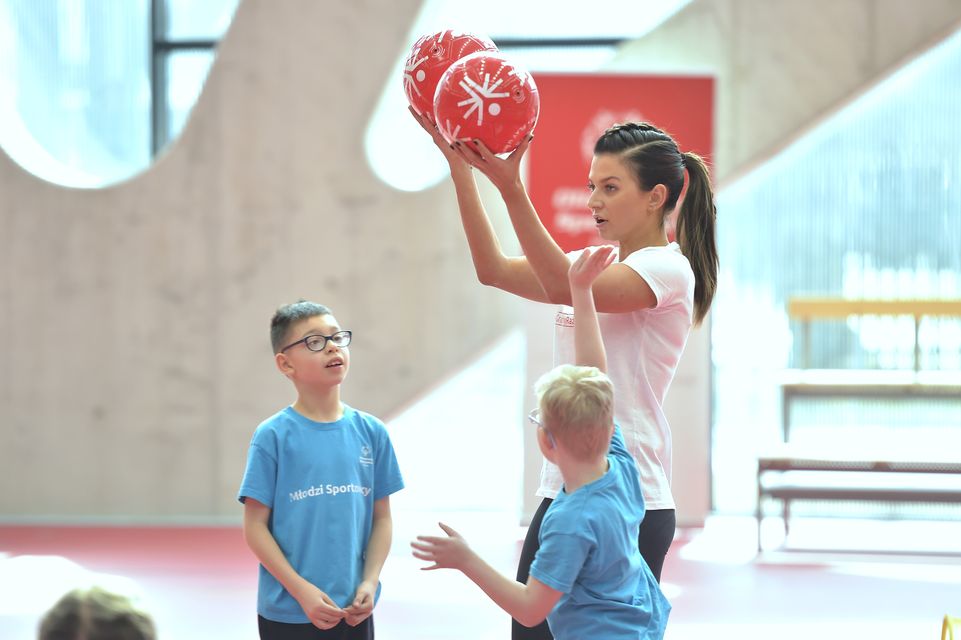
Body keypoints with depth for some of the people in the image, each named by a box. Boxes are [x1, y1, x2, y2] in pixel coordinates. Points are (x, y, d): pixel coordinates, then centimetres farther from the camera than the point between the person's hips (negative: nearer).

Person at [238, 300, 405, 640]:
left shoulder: (371, 432, 4)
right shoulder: (274, 436, -7)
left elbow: (381, 517, 8)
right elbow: (255, 526, -7)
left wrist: (369, 583, -5)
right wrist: (302, 590, -14)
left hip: (353, 611, 4)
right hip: (287, 612, -3)